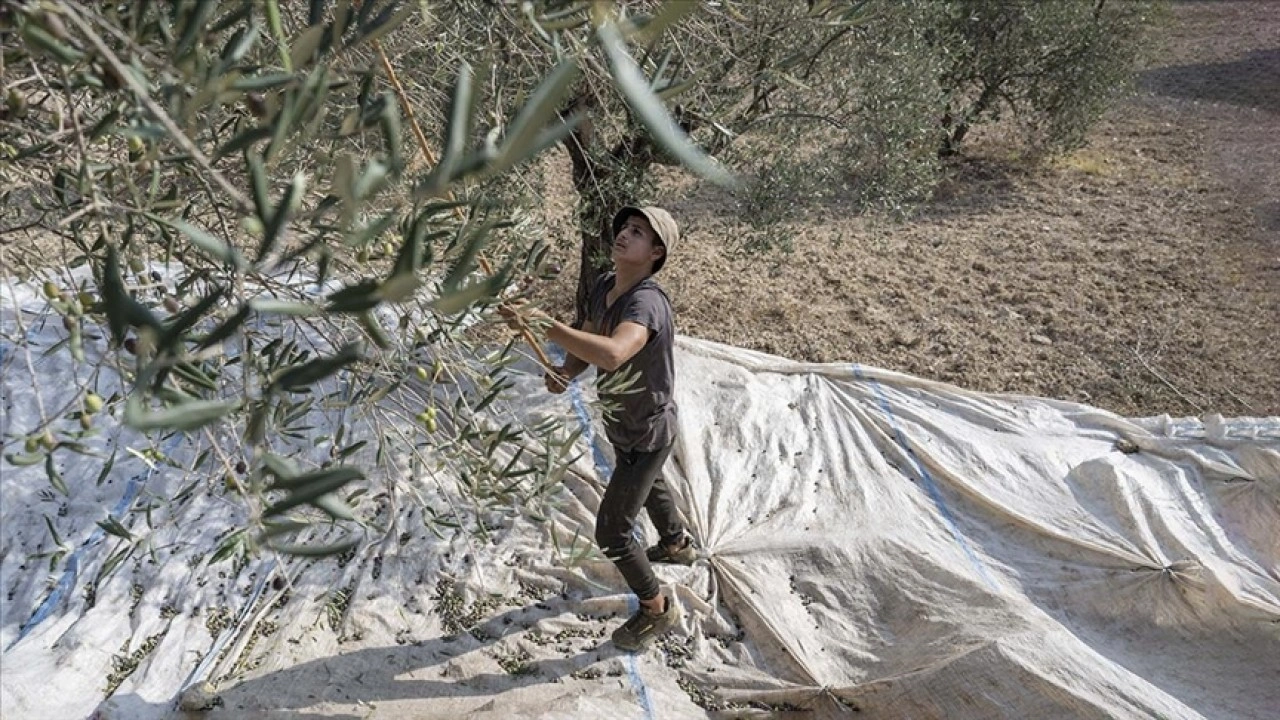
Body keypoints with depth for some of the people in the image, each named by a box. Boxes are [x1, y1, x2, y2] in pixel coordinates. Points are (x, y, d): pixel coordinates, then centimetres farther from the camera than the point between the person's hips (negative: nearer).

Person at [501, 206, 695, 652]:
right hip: (623, 423, 9)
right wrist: (564, 373, -21)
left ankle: (657, 610, 24)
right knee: (649, 486, 35)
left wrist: (543, 324, -60)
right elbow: (585, 344, 1)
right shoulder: (604, 286, -9)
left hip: (646, 434, -9)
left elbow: (612, 353, -57)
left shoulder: (646, 303, -37)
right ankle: (678, 544, 65)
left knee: (612, 533, -1)